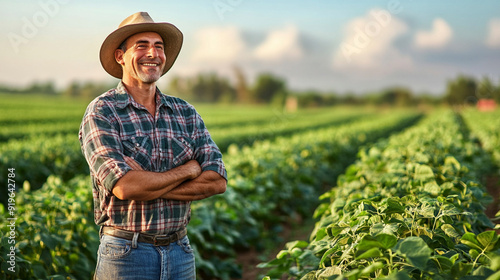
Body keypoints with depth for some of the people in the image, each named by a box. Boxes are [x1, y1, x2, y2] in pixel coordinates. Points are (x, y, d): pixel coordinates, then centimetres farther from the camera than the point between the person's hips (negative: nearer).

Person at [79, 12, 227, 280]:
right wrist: (189, 169, -10)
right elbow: (123, 186, -21)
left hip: (180, 252, 4)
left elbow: (217, 181, -5)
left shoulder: (185, 112, 6)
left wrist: (148, 187, -16)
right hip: (126, 255, -4)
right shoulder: (101, 112, -8)